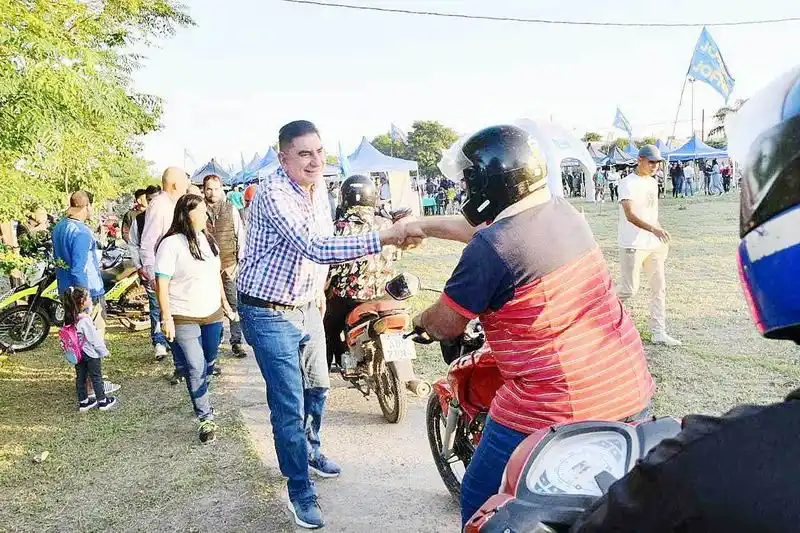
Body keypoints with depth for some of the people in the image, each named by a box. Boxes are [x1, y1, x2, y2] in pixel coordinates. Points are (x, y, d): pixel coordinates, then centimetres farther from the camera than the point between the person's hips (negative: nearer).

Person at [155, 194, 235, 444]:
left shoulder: (207, 240, 7)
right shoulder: (171, 244, -14)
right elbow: (161, 283, -14)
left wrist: (225, 303, 19)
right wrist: (166, 318, -17)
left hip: (212, 314, 6)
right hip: (184, 318, -6)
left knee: (209, 363, 16)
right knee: (195, 368, -3)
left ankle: (200, 393, 40)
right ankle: (205, 418, 7)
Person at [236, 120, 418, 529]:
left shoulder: (318, 187, 2)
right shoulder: (273, 194, -25)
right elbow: (316, 248, -38)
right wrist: (383, 238, -45)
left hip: (307, 307, 8)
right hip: (268, 313, -8)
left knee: (317, 387, 20)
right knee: (289, 404, -4)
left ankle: (309, 451, 46)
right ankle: (300, 491, 14)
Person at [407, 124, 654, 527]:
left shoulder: (491, 248, -20)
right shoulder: (563, 211, 6)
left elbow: (446, 327, -8)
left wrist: (419, 320, 15)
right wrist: (420, 226, 31)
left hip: (556, 413, -8)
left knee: (482, 506, 13)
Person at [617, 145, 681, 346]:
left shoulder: (653, 182, 14)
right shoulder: (628, 183, -12)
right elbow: (630, 216, -25)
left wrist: (662, 240, 19)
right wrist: (653, 229, -38)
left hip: (654, 244, 8)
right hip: (632, 246, -8)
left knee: (659, 286, 7)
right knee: (630, 288, -7)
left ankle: (658, 333, 14)